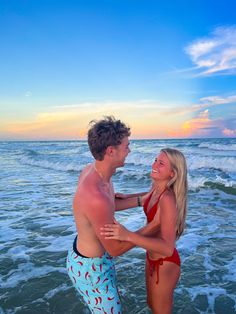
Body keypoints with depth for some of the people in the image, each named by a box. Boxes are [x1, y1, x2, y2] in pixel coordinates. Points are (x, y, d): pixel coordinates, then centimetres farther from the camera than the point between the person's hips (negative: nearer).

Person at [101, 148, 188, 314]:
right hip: (153, 257, 8)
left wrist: (128, 235, -50)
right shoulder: (157, 188, -8)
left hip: (165, 264, -7)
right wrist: (126, 197, 8)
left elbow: (168, 248, -41)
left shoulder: (168, 200, -33)